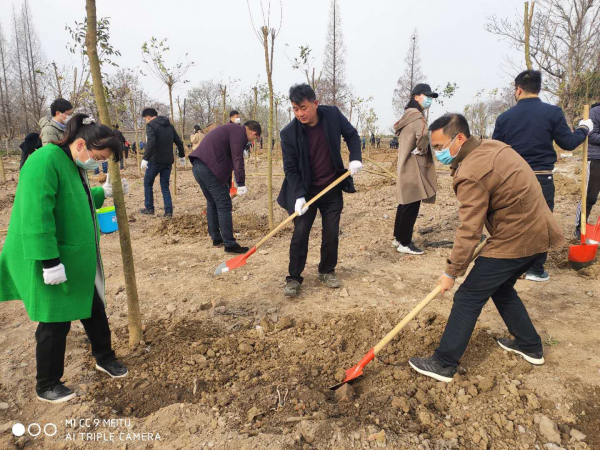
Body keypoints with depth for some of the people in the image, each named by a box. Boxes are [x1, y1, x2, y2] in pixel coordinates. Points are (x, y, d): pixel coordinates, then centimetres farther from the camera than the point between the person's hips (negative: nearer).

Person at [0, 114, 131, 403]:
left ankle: (104, 357, 39)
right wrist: (49, 261, -29)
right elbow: (36, 216, -29)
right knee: (56, 322, 4)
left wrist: (104, 193, 14)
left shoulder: (74, 165, 7)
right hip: (51, 262, -9)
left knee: (94, 308, 18)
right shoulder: (45, 162, -23)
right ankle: (46, 385, 25)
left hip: (77, 259, 9)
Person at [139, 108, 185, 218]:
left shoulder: (151, 125, -8)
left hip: (155, 160, -6)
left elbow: (151, 143, -23)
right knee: (165, 186, 10)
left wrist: (145, 158, -24)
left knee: (147, 183, 12)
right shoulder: (169, 125, 13)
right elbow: (179, 142, 15)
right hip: (168, 161, 6)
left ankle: (149, 208, 16)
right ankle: (168, 211, 3)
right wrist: (182, 156, 25)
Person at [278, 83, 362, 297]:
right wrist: (298, 196, -22)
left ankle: (327, 271, 28)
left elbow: (352, 135, 7)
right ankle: (294, 278, 11)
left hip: (332, 190, 2)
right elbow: (290, 168, -11)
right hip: (306, 191, -2)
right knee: (300, 234, -4)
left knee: (331, 234, 8)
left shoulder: (333, 115, -10)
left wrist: (355, 158, -9)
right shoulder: (289, 133, -16)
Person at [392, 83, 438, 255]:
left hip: (406, 165, 10)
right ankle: (404, 243, 6)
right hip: (413, 166, -10)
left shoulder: (409, 114, 14)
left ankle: (398, 237, 26)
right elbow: (423, 134, -37)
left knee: (405, 203, 17)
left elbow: (398, 130, 28)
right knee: (412, 205, -3)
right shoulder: (416, 115, -16)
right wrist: (421, 150, -18)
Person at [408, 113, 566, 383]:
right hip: (536, 232, 10)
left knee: (468, 298, -4)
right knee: (501, 288, 26)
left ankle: (443, 365, 4)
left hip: (515, 240, -10)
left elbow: (469, 231, -22)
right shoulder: (493, 147, 6)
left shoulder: (471, 174, -22)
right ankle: (530, 346, 38)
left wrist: (451, 272, -13)